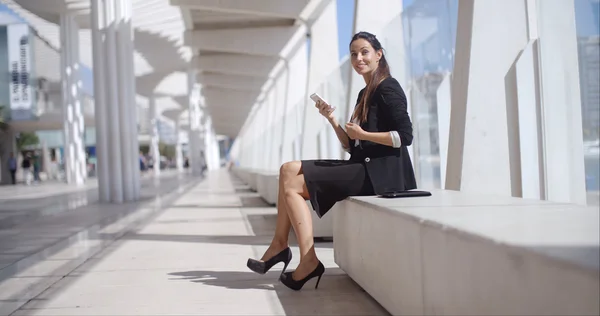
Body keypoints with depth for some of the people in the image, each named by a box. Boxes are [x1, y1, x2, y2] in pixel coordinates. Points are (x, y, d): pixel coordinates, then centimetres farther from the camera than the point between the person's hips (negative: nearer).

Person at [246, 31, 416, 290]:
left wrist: (363, 134, -13)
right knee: (289, 169, 2)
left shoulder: (388, 89, -8)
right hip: (363, 167, 9)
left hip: (380, 172, -9)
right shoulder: (365, 94, 19)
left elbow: (405, 136, -18)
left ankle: (308, 261, -13)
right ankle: (279, 246, -2)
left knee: (292, 186, -11)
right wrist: (331, 118, 3)